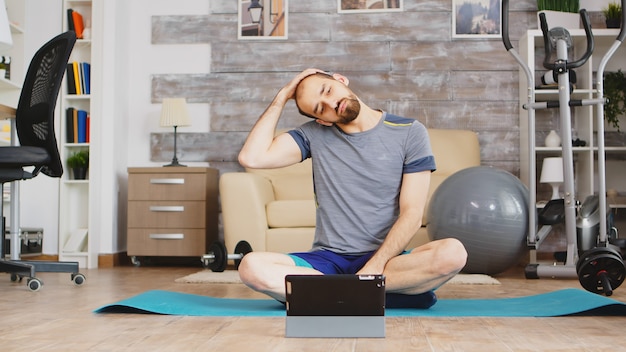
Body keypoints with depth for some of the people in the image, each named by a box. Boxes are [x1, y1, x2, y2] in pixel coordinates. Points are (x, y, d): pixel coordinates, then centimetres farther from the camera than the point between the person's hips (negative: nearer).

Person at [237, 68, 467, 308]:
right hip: (326, 260, 2)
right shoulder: (315, 135, 10)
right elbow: (252, 158, -3)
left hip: (385, 259, -1)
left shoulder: (410, 133, 3)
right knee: (251, 266, -28)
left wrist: (374, 266, -17)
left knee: (452, 253, -32)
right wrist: (281, 97, 2)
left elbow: (411, 214, -4)